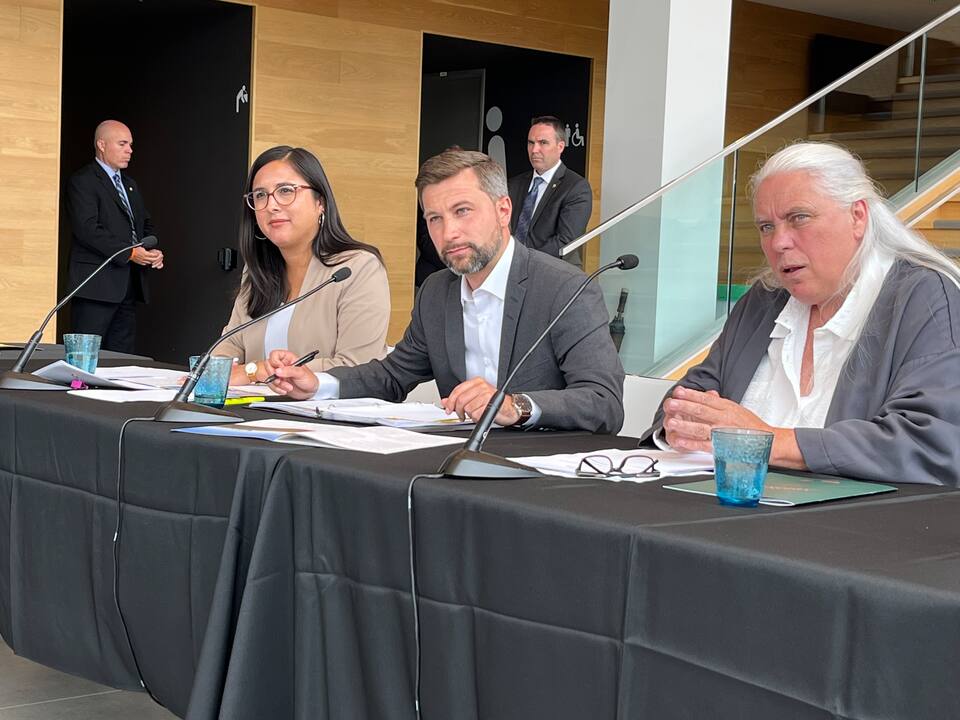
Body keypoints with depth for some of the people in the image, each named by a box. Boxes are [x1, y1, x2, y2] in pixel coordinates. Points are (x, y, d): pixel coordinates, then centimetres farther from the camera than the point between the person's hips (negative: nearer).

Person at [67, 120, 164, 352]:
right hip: (97, 285, -8)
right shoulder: (82, 181, -5)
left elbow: (146, 224, 25)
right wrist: (129, 253, -18)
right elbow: (88, 229, -16)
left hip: (129, 286, 8)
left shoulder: (130, 184, 23)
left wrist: (154, 252, 3)